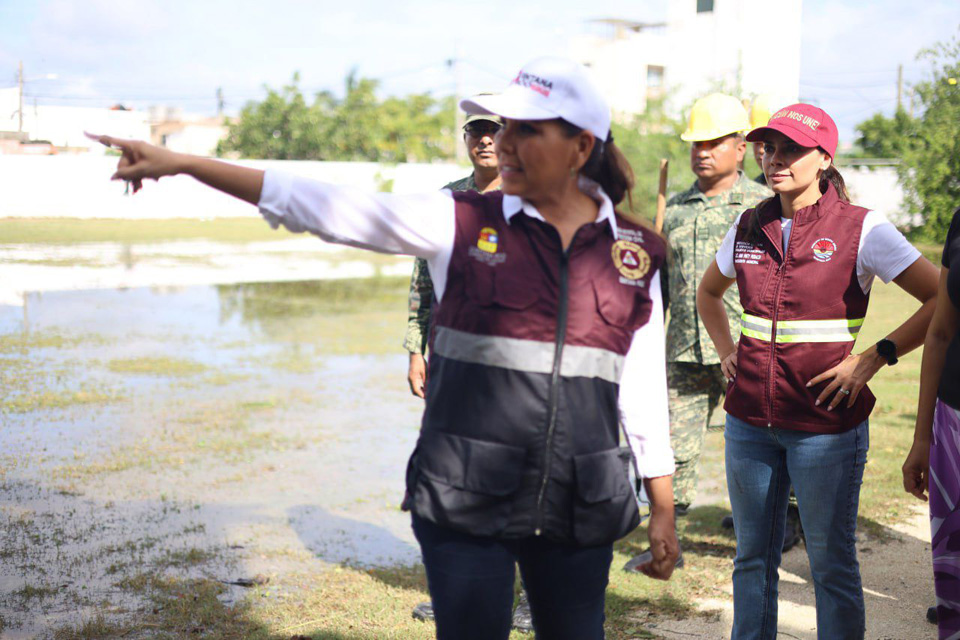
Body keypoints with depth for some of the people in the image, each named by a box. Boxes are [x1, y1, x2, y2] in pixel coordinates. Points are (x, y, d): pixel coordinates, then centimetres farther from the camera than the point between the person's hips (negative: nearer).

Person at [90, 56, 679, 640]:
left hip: (580, 507, 2)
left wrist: (663, 509, 10)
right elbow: (321, 206, -5)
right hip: (465, 501, -1)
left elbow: (645, 387, 8)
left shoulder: (635, 252, 3)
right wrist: (180, 164, -9)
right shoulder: (460, 223, -2)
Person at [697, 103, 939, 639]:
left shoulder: (861, 228, -9)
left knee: (832, 564, 5)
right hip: (749, 420, 5)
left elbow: (944, 300, -11)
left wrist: (872, 359, -14)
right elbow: (709, 293, 25)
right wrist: (727, 350, 11)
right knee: (753, 557, 15)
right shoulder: (750, 227, 6)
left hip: (825, 426, -4)